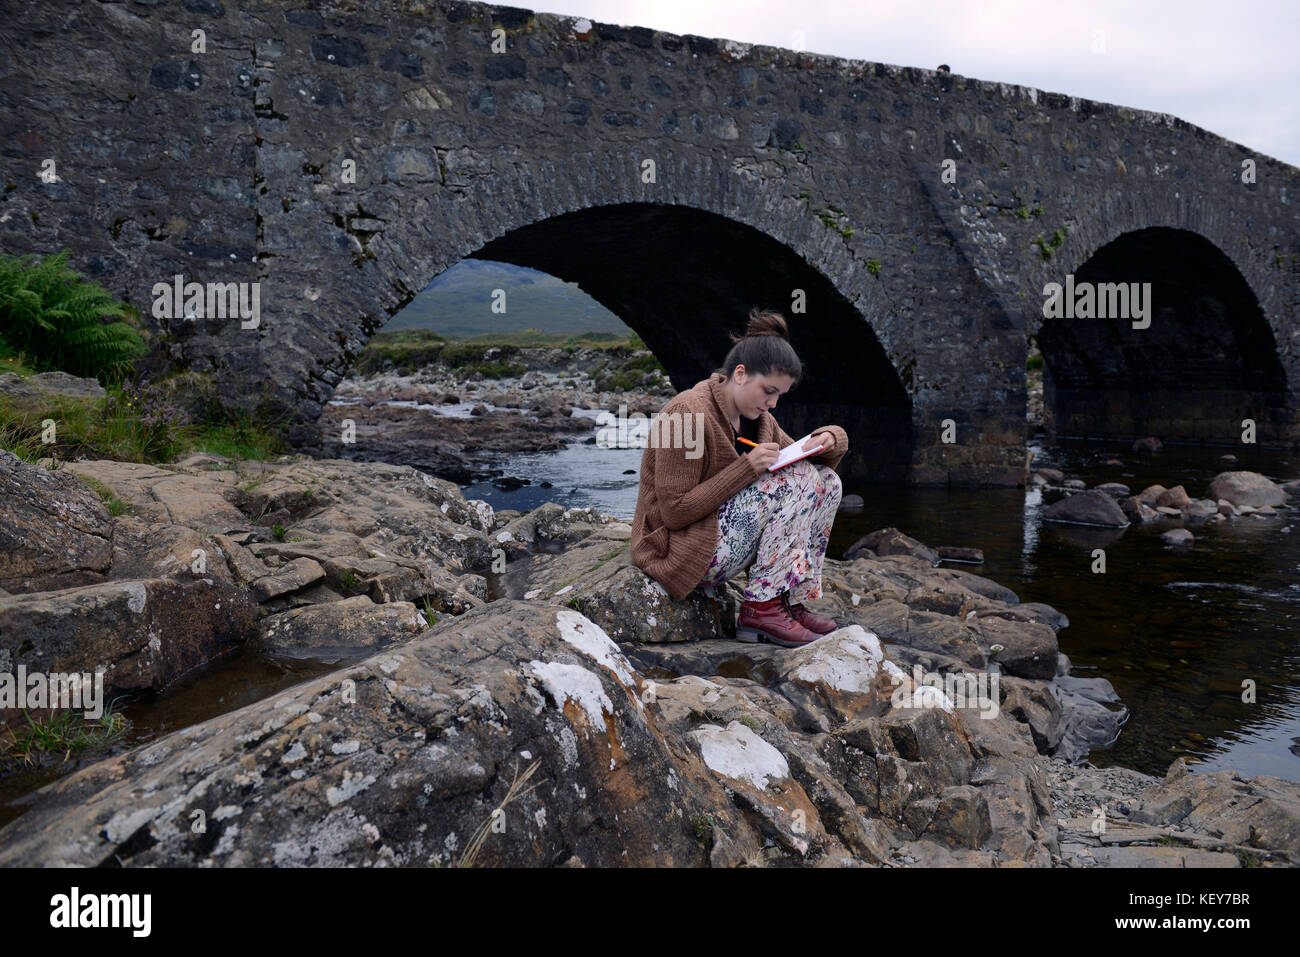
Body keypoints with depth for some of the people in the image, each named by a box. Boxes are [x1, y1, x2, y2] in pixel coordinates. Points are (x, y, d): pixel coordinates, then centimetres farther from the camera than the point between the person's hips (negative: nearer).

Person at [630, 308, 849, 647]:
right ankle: (760, 608, -17)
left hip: (728, 535, 9)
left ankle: (793, 603, -5)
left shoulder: (755, 416, 5)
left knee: (826, 482, -1)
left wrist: (827, 441, -7)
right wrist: (747, 467, -26)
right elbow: (675, 512, -23)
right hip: (683, 552, -9)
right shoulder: (688, 413, -21)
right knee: (797, 480, -19)